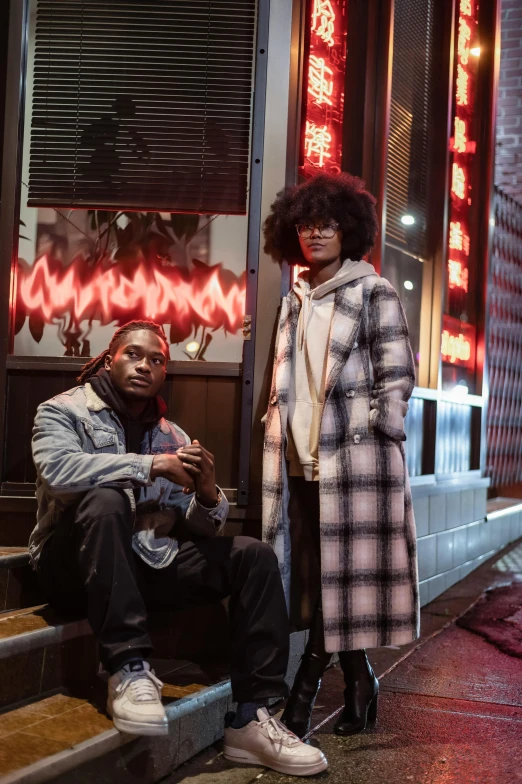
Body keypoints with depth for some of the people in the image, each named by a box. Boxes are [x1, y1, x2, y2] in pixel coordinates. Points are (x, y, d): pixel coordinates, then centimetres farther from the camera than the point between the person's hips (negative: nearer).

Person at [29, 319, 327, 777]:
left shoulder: (173, 437, 14)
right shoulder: (64, 411, 1)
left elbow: (199, 529, 10)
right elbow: (58, 468, -23)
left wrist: (209, 496, -14)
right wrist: (151, 465, -22)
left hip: (149, 564, 5)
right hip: (77, 567, -5)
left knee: (254, 557, -12)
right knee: (105, 500, -35)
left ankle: (251, 718, -17)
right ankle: (129, 672, -33)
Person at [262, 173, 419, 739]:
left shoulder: (372, 293, 2)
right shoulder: (295, 300, 18)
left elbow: (397, 377, -3)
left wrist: (369, 437, -8)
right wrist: (281, 437, 13)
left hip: (354, 456, -5)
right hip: (303, 456, 6)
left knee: (344, 570, -4)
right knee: (315, 574, 4)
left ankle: (308, 684, 4)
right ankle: (357, 682, 16)